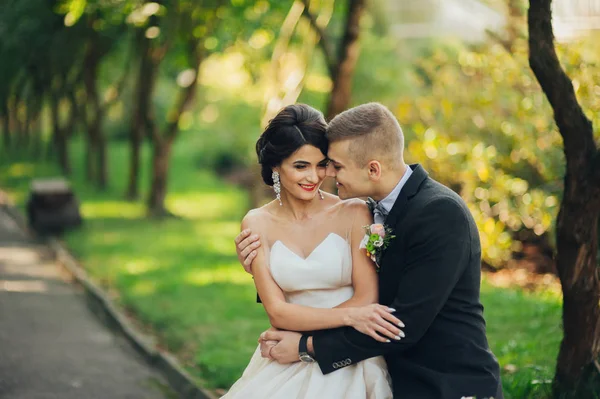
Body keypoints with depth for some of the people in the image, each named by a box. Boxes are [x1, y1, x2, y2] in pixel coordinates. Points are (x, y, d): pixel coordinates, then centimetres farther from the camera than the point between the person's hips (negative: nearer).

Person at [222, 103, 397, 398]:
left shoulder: (353, 214, -5)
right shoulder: (257, 224, 1)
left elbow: (366, 299, -7)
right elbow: (277, 312, -5)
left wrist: (298, 339, -11)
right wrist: (349, 316, -18)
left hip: (349, 364, -2)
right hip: (286, 365, 2)